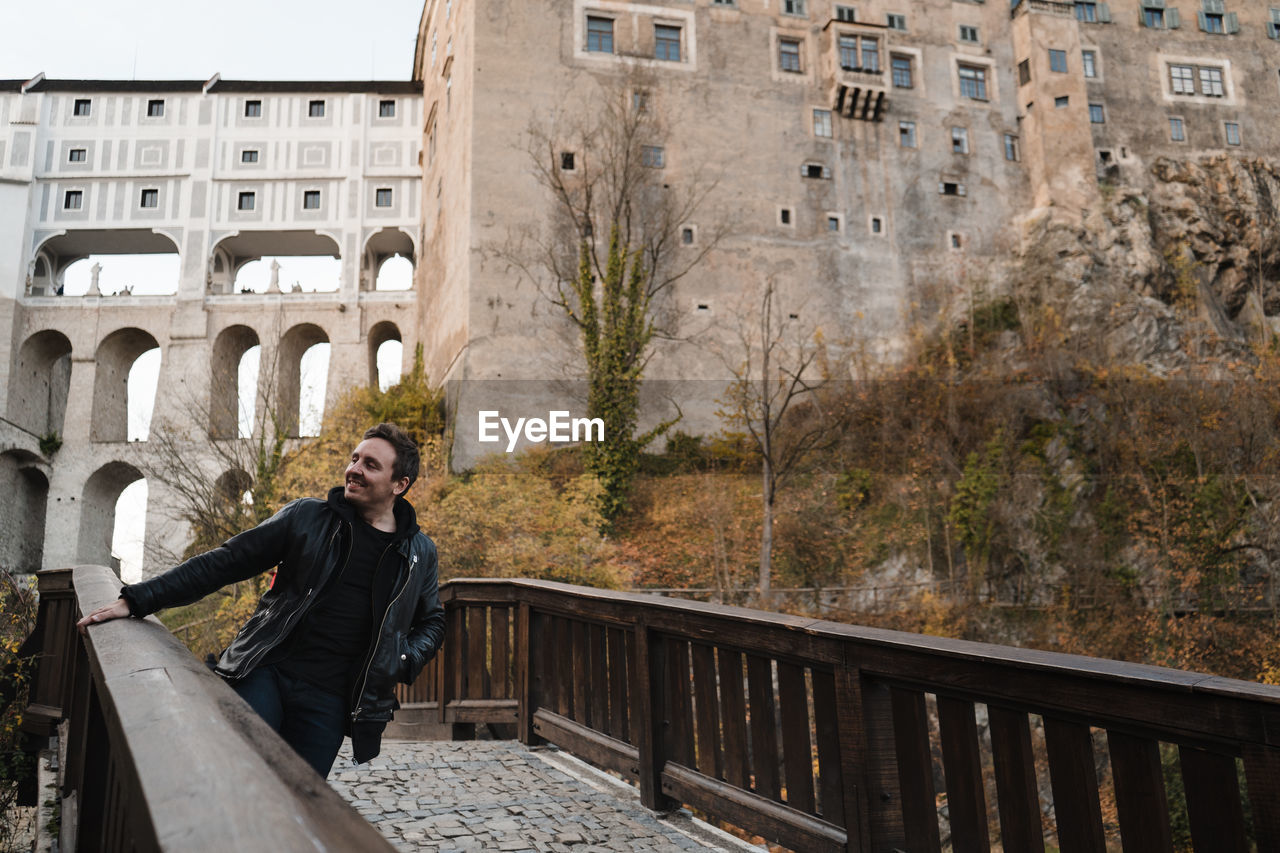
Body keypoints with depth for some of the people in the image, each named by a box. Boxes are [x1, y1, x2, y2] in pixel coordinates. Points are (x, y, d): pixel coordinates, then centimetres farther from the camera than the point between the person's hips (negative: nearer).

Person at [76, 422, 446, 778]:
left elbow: (432, 622, 20)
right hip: (265, 675, 0)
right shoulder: (307, 517, 4)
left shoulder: (420, 553, 6)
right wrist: (135, 600, 0)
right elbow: (223, 562, 5)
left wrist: (401, 661, -1)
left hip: (327, 702, 1)